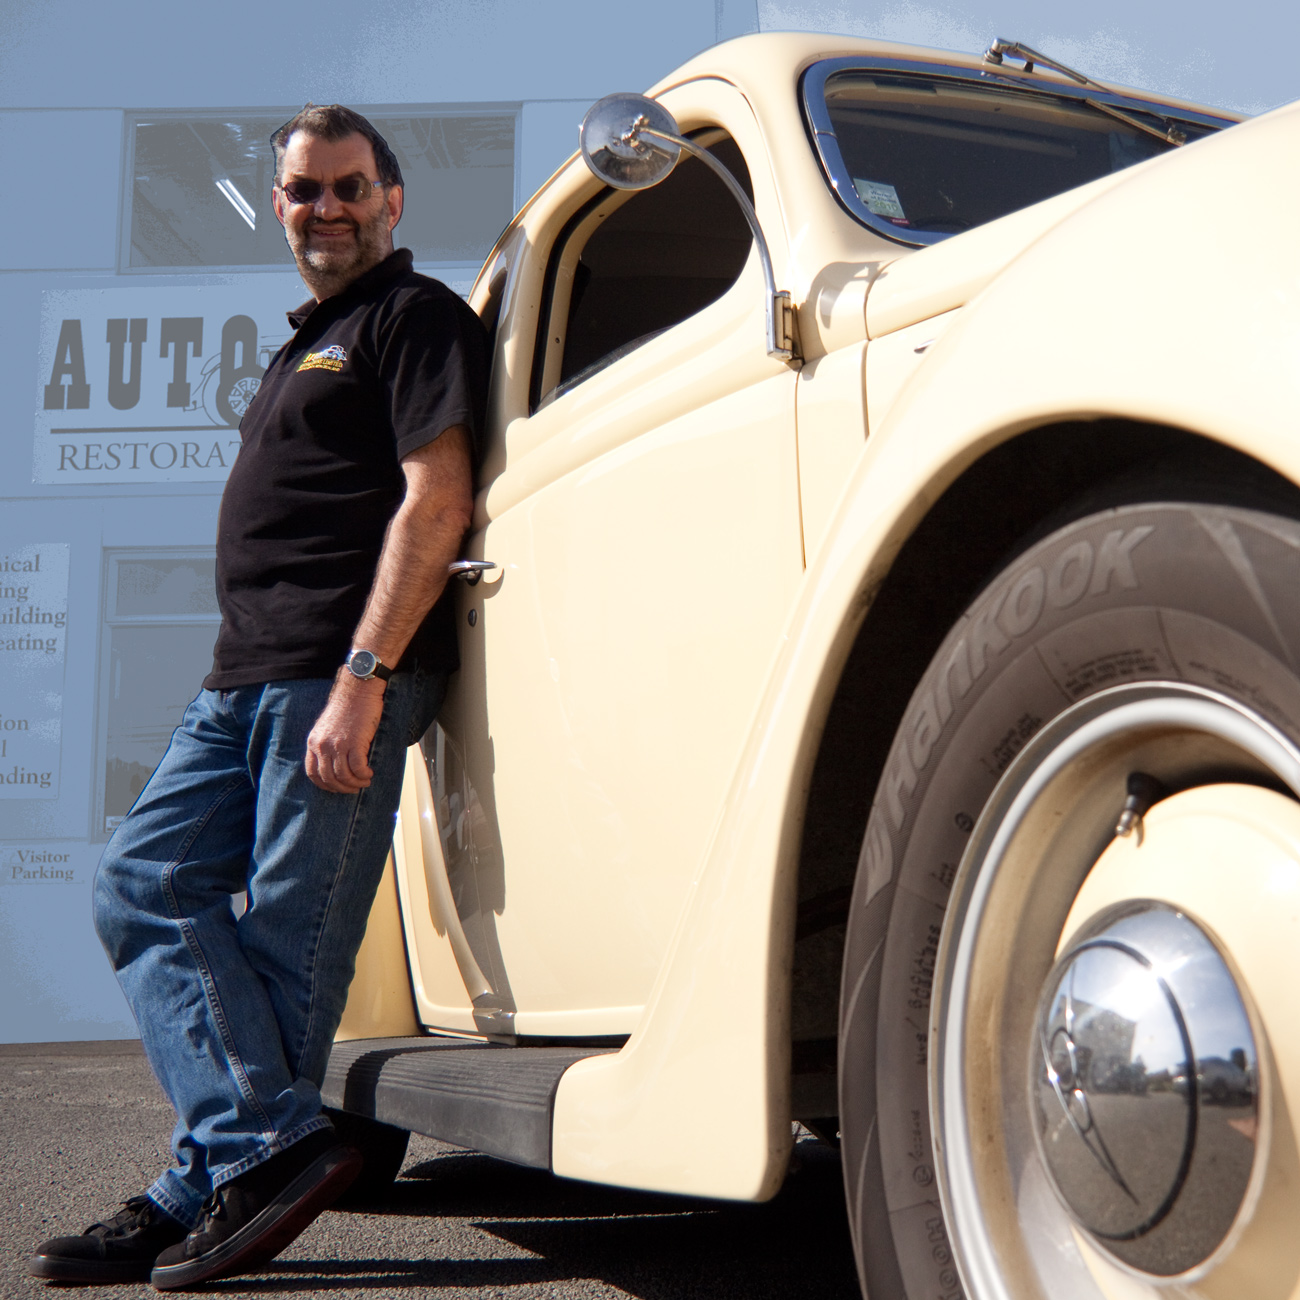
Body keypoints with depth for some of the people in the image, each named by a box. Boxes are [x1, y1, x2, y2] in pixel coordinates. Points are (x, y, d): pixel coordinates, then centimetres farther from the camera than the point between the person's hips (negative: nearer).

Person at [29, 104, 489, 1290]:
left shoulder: (417, 317, -1)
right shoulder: (311, 341, 27)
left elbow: (435, 501, -13)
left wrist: (359, 680, -21)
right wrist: (255, 667, 20)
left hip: (339, 677, -10)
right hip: (246, 679, 10)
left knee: (286, 944, -7)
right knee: (143, 886, 2)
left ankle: (209, 1190, 0)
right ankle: (273, 1144, -2)